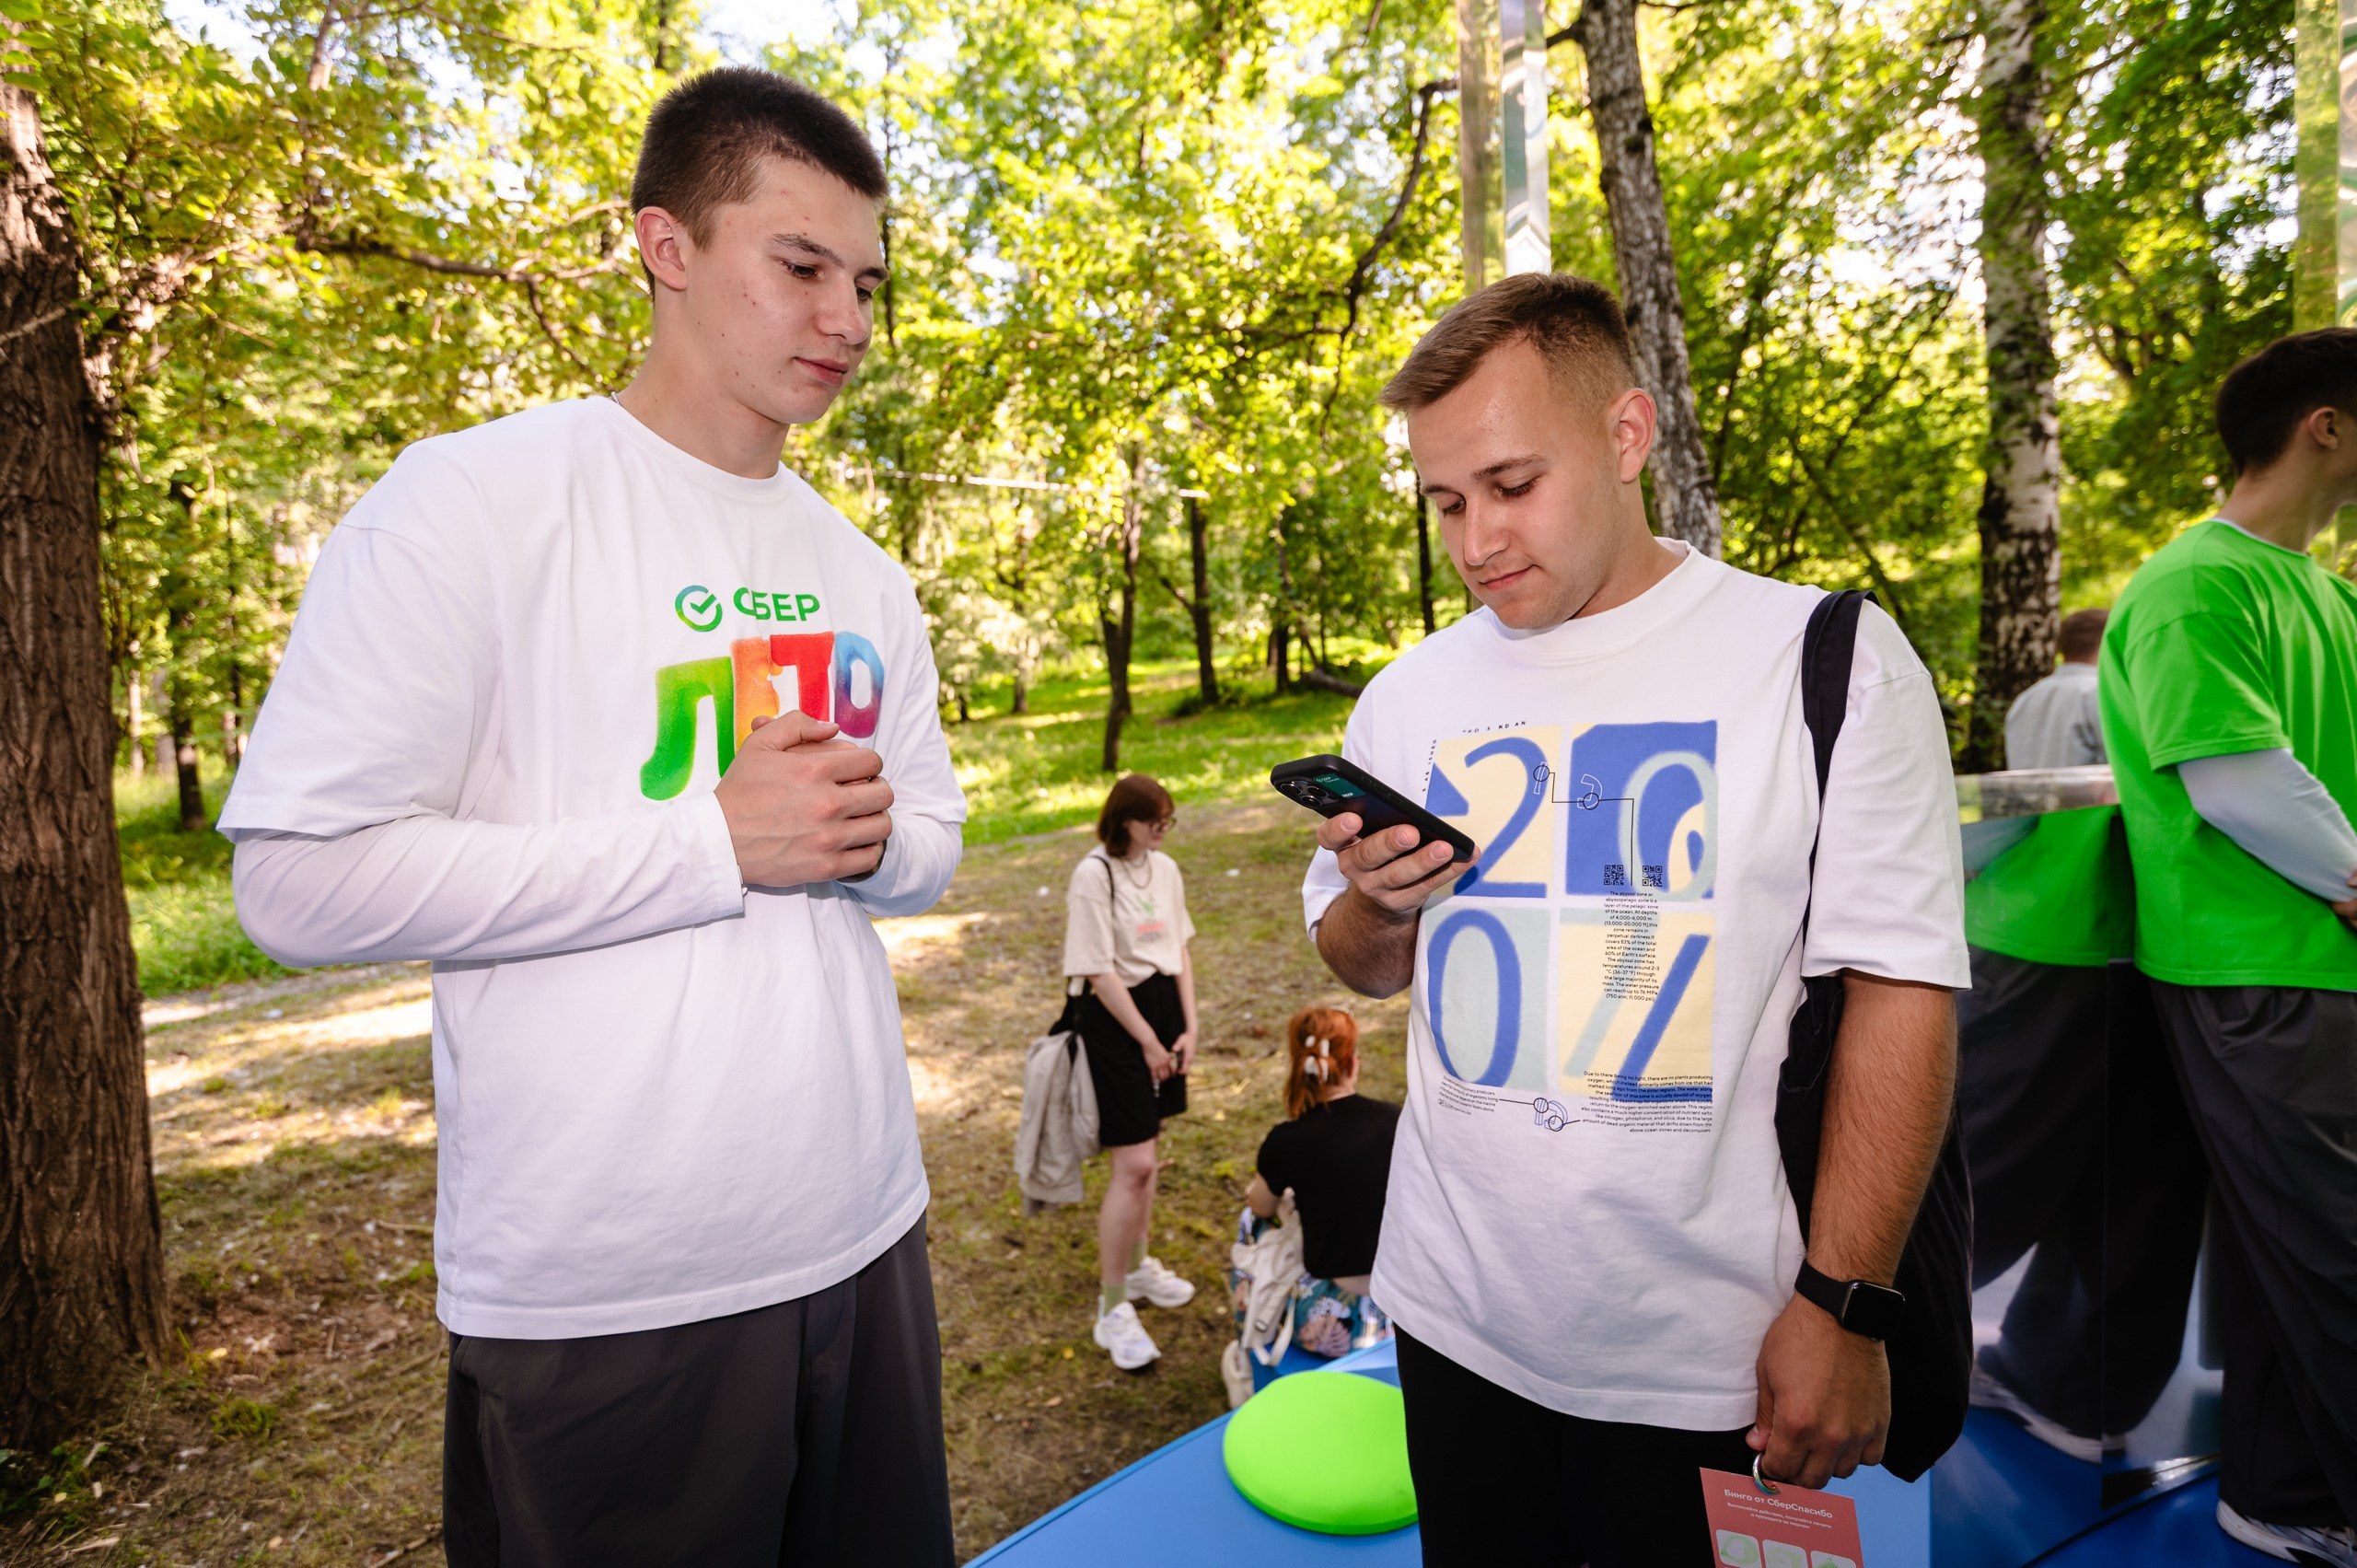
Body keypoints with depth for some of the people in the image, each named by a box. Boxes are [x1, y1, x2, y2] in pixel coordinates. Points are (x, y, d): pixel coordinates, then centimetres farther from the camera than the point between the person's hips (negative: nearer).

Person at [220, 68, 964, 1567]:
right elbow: (306, 880, -15)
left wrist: (875, 837, -9)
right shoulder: (474, 499, -11)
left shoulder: (864, 576, 9)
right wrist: (717, 841, -19)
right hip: (605, 1300, -6)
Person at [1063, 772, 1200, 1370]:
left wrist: (1188, 1028, 3)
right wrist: (1148, 1041, -12)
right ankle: (1112, 1310, 7)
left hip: (1164, 1006, 7)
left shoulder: (1165, 869, 6)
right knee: (1132, 1166, -7)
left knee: (1147, 1147, 19)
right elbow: (1101, 972, -16)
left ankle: (1138, 1267, 38)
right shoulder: (1094, 876, -16)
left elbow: (1180, 952, 10)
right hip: (1116, 1017, -7)